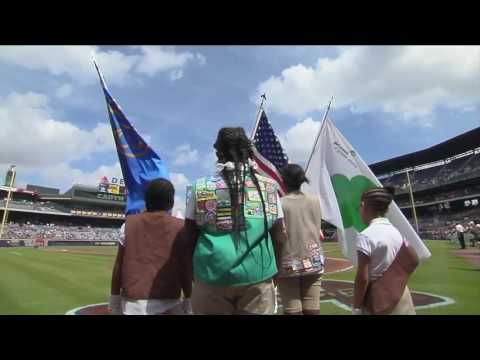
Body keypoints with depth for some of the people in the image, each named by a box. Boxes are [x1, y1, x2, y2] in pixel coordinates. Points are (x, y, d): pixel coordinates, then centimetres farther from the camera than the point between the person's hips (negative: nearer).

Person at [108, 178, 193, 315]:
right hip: (167, 303, -2)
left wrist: (114, 296, 14)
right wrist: (188, 299, 6)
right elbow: (185, 268, -3)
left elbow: (118, 265, 4)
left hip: (133, 302, 3)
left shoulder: (129, 223, 2)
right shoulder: (179, 227, -4)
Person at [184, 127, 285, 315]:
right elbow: (278, 235, 3)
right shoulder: (268, 186, 0)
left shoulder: (200, 187, -4)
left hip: (212, 275, 0)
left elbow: (191, 237, 2)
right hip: (258, 275, 1)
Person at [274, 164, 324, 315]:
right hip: (313, 261, 4)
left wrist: (274, 265, 1)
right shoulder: (315, 201, 1)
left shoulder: (280, 204, -11)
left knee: (292, 310, 5)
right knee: (312, 308, 10)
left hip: (288, 264, -4)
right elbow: (318, 232, 6)